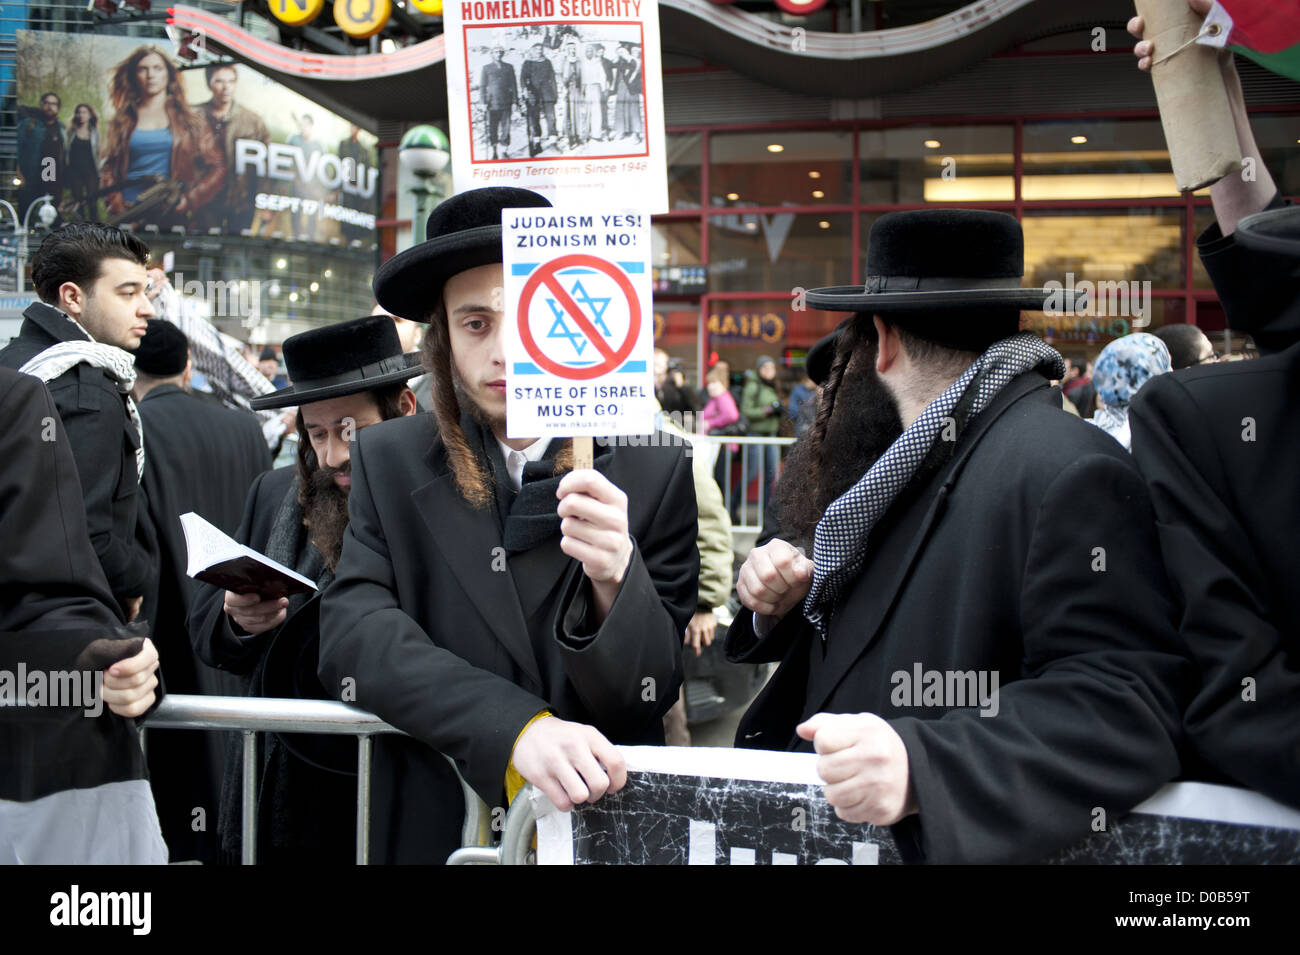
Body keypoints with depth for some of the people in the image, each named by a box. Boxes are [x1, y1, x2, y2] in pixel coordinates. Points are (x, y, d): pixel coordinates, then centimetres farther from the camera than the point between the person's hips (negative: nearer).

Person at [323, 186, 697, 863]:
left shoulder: (653, 471, -4)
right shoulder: (388, 460, 0)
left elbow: (647, 701, -5)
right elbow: (351, 631, -10)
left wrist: (615, 579, -24)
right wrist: (516, 726, -23)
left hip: (604, 825, -1)